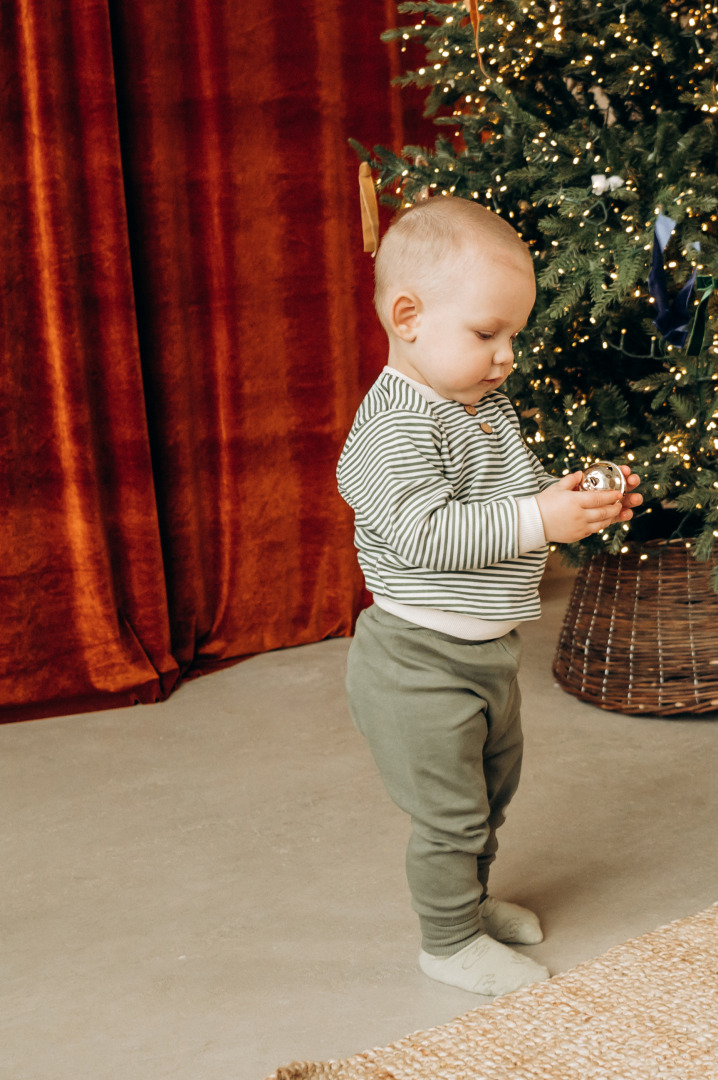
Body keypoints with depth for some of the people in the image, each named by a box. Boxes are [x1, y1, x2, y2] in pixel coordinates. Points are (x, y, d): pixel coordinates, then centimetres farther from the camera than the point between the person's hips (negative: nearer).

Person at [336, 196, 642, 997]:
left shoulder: (488, 406, 7)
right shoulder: (396, 426, -24)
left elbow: (514, 498, 17)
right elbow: (423, 535, -32)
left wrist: (576, 499, -2)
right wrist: (536, 520, -32)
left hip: (487, 650, 10)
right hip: (420, 661, -10)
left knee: (492, 789, 25)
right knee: (450, 811, 3)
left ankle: (470, 899, 45)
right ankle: (451, 940, 23)